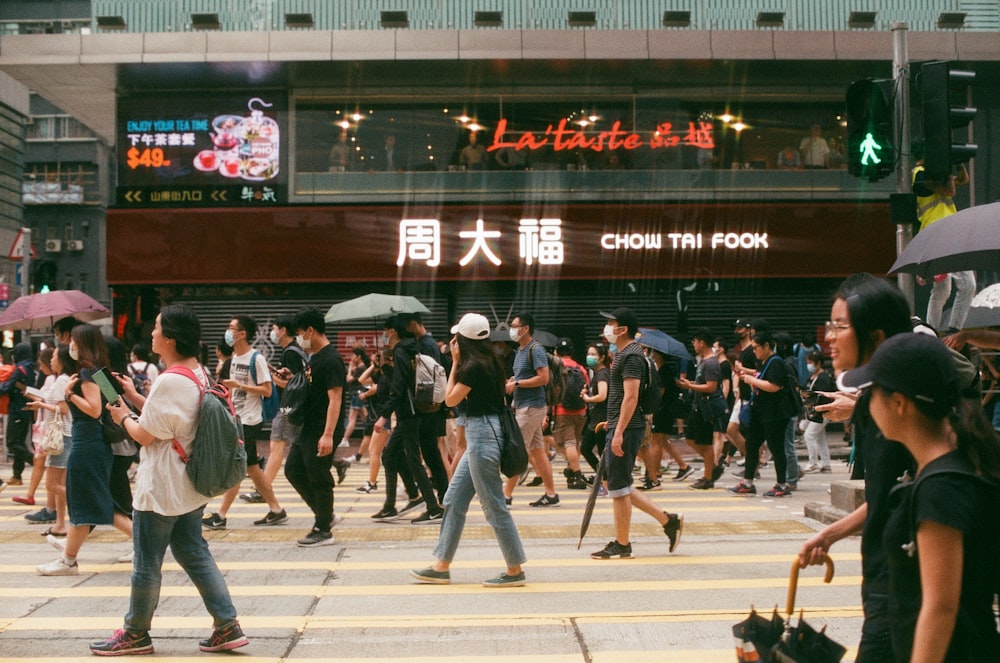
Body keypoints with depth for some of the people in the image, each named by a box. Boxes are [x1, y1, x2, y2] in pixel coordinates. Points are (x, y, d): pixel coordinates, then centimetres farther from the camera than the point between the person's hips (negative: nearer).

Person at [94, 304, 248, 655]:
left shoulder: (170, 381, -23)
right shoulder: (198, 373, 6)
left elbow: (145, 435, -16)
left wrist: (123, 416, 3)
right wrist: (135, 398, 16)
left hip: (160, 489, -9)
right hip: (189, 486, 9)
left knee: (147, 563, 6)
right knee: (195, 554, 15)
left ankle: (135, 633, 21)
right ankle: (227, 626, 13)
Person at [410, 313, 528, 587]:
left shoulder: (472, 366, -17)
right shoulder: (490, 362, 11)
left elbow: (450, 399, -5)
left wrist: (455, 362, -1)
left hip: (482, 434, -11)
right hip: (483, 434, 11)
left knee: (494, 505, -3)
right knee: (454, 499, 13)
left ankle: (515, 570, 6)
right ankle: (441, 567, 19)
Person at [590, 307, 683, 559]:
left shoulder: (631, 356, -15)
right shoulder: (624, 353, 17)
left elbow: (631, 397, -22)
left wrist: (619, 432, -25)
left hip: (626, 429, -10)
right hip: (620, 428, 10)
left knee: (618, 488, -2)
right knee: (621, 487, 13)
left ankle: (621, 546, 8)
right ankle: (668, 520, 18)